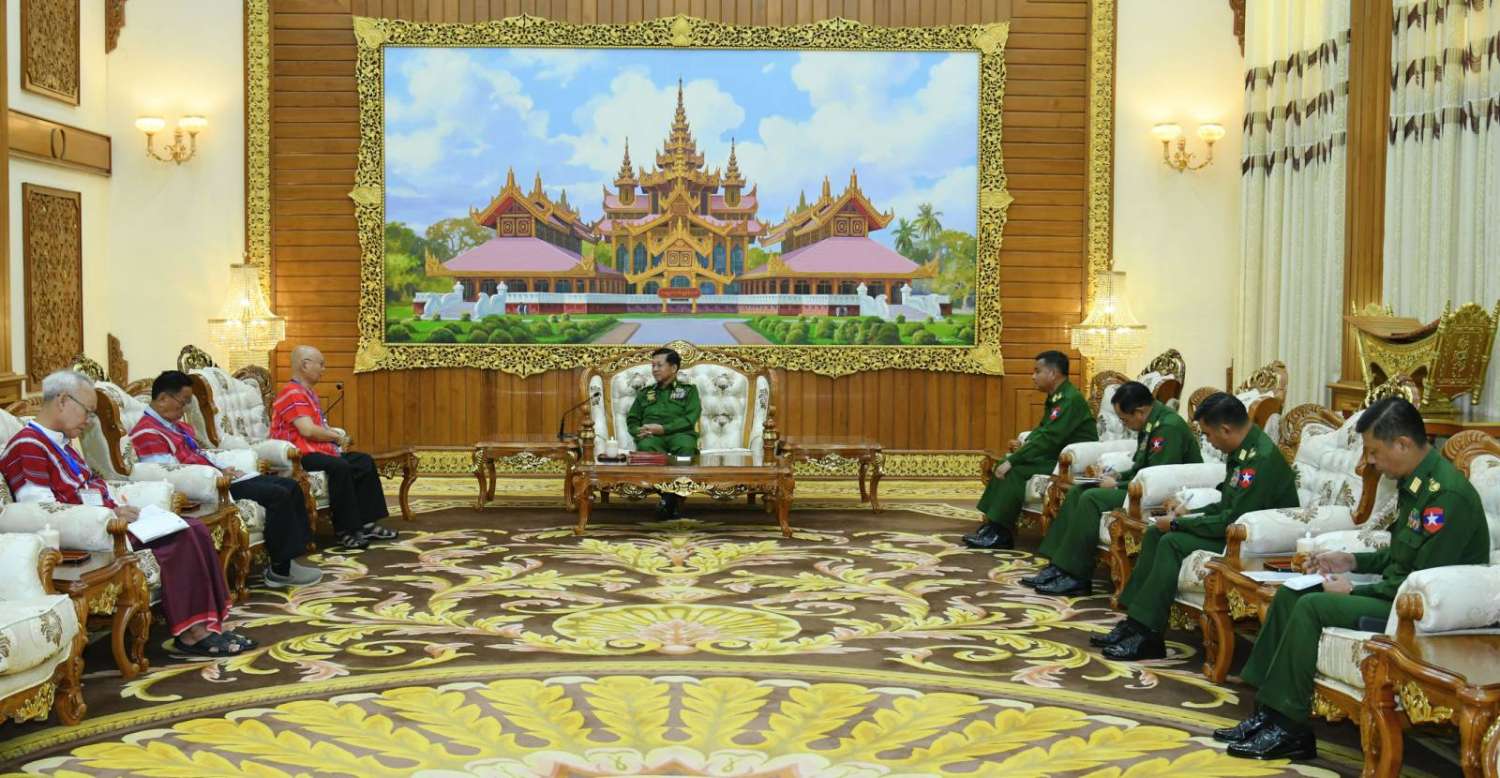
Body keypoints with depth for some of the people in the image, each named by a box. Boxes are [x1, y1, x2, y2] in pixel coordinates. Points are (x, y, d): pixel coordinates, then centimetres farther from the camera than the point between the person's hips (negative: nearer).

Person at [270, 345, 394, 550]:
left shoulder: (308, 393, 22)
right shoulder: (293, 393, -12)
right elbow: (307, 430, -22)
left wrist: (336, 436, 0)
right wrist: (337, 437, -8)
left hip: (318, 450, 11)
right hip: (300, 455, -11)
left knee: (365, 462, 5)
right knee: (340, 467, -33)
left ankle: (366, 524, 2)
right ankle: (346, 531, -28)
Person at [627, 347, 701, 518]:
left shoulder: (689, 390, 20)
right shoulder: (644, 393, 30)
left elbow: (690, 419, 3)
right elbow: (632, 421, 23)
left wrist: (663, 429, -11)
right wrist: (639, 431, -3)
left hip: (679, 434, -2)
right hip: (651, 436, 2)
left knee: (686, 447, -41)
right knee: (646, 446, -39)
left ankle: (670, 498, -41)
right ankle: (672, 496, -41)